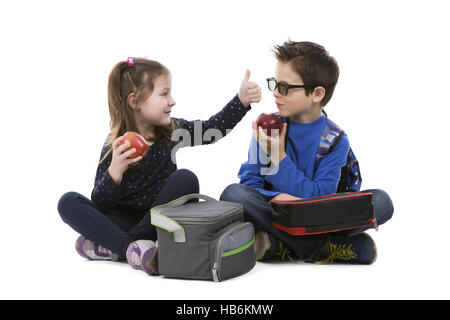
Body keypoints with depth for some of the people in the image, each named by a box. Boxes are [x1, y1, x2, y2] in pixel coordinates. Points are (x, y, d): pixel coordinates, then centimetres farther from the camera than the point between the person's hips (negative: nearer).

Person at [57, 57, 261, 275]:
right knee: (68, 202, -20)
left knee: (185, 179, -25)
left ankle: (110, 246, -26)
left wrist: (242, 100, -7)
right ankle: (131, 248, -39)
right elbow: (99, 205, -12)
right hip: (124, 221, -2)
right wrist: (115, 171, -30)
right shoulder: (115, 147, -9)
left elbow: (214, 128, 5)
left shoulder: (172, 131, 2)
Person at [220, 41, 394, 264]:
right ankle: (323, 248, -26)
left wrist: (279, 158, -20)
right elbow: (249, 180, -4)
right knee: (234, 193, -29)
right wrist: (275, 197, -26)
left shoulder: (336, 141, -5)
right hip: (275, 213, 0)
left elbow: (319, 197, -14)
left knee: (380, 201, -21)